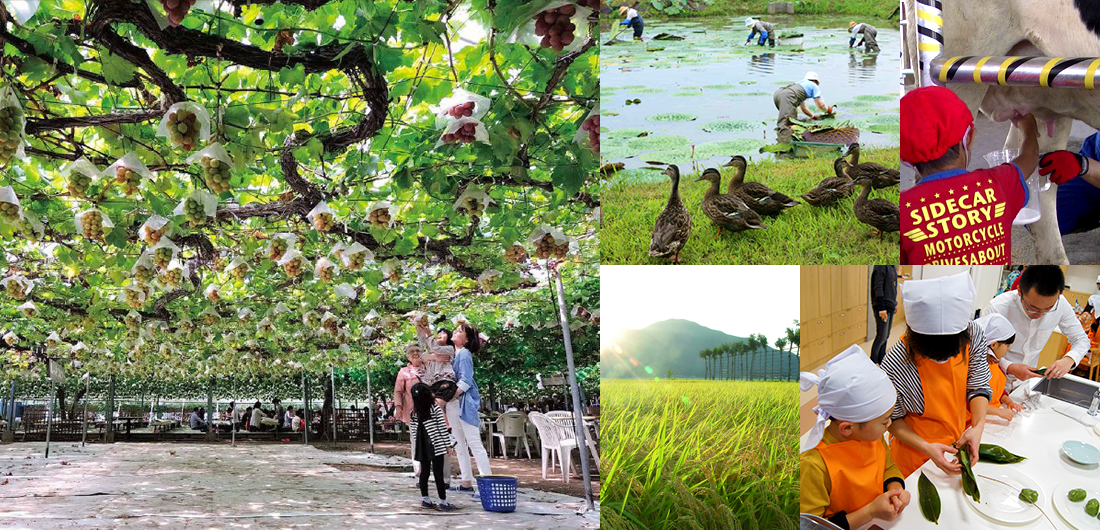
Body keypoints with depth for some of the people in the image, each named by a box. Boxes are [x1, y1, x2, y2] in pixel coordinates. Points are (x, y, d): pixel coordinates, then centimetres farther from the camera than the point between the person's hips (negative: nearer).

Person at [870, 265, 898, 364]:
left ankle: (881, 360, 21)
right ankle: (873, 361, 7)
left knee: (886, 335, 13)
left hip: (891, 307, 8)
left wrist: (895, 303, 17)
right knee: (881, 336, -5)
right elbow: (878, 288, -20)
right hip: (883, 307, -8)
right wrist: (881, 308, -22)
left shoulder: (893, 267, 11)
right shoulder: (881, 266, -16)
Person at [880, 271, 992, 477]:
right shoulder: (895, 364, -32)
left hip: (960, 442, 4)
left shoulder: (973, 335, -22)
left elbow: (978, 387, -6)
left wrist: (978, 426, -24)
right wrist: (926, 448, -29)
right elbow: (893, 420, -16)